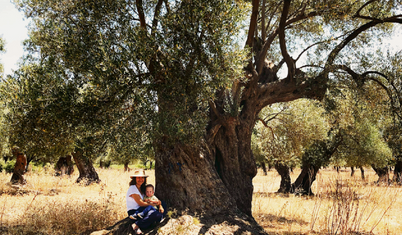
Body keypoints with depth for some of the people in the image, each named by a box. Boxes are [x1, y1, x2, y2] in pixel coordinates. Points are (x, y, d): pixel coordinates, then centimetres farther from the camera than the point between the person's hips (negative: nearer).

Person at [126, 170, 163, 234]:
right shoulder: (132, 188, -8)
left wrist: (155, 201, -7)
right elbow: (141, 203, -12)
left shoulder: (142, 189, 19)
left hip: (140, 211, 7)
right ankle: (136, 225, -29)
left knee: (159, 215, -19)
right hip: (133, 212, -7)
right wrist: (154, 204, -3)